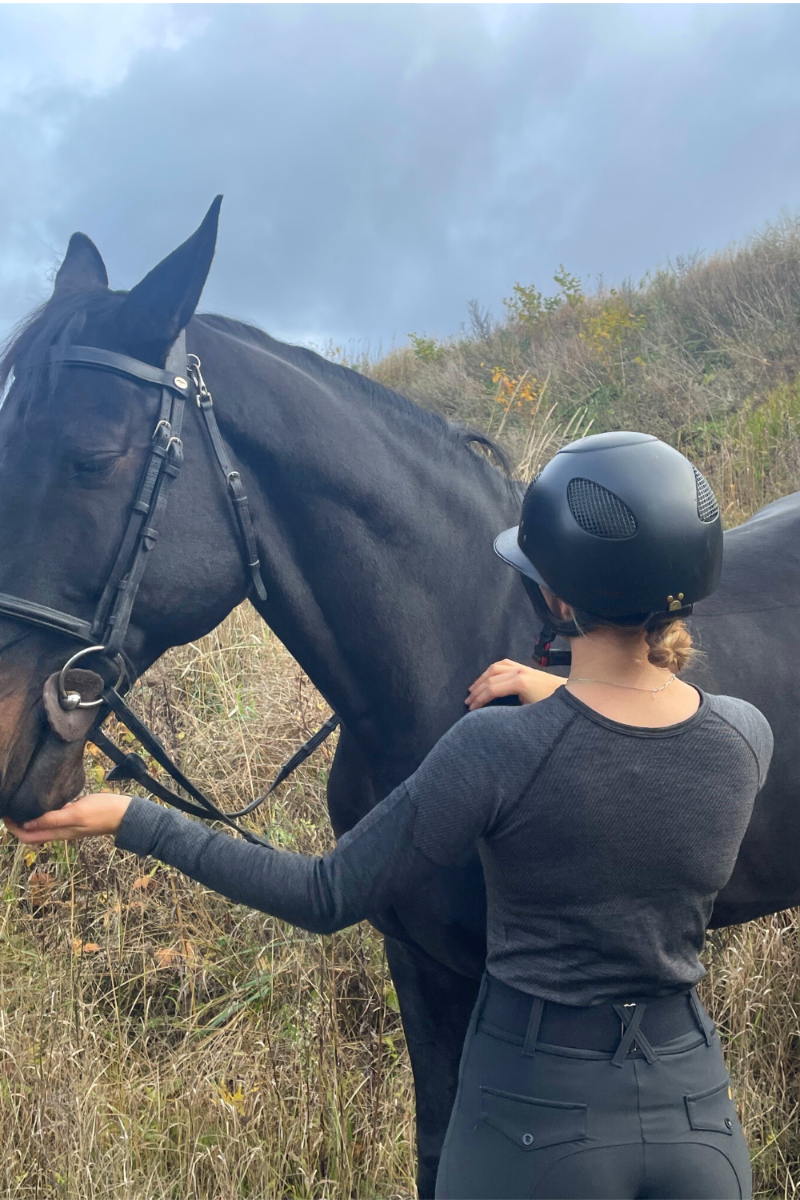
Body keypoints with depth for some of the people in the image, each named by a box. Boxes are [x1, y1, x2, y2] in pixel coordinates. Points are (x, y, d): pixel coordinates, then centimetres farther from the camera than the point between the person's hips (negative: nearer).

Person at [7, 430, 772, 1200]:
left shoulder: (496, 749, -25)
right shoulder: (746, 740, -11)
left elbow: (327, 899, -17)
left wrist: (135, 822, -11)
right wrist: (560, 695, -1)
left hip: (537, 1117, -4)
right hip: (697, 1114, 4)